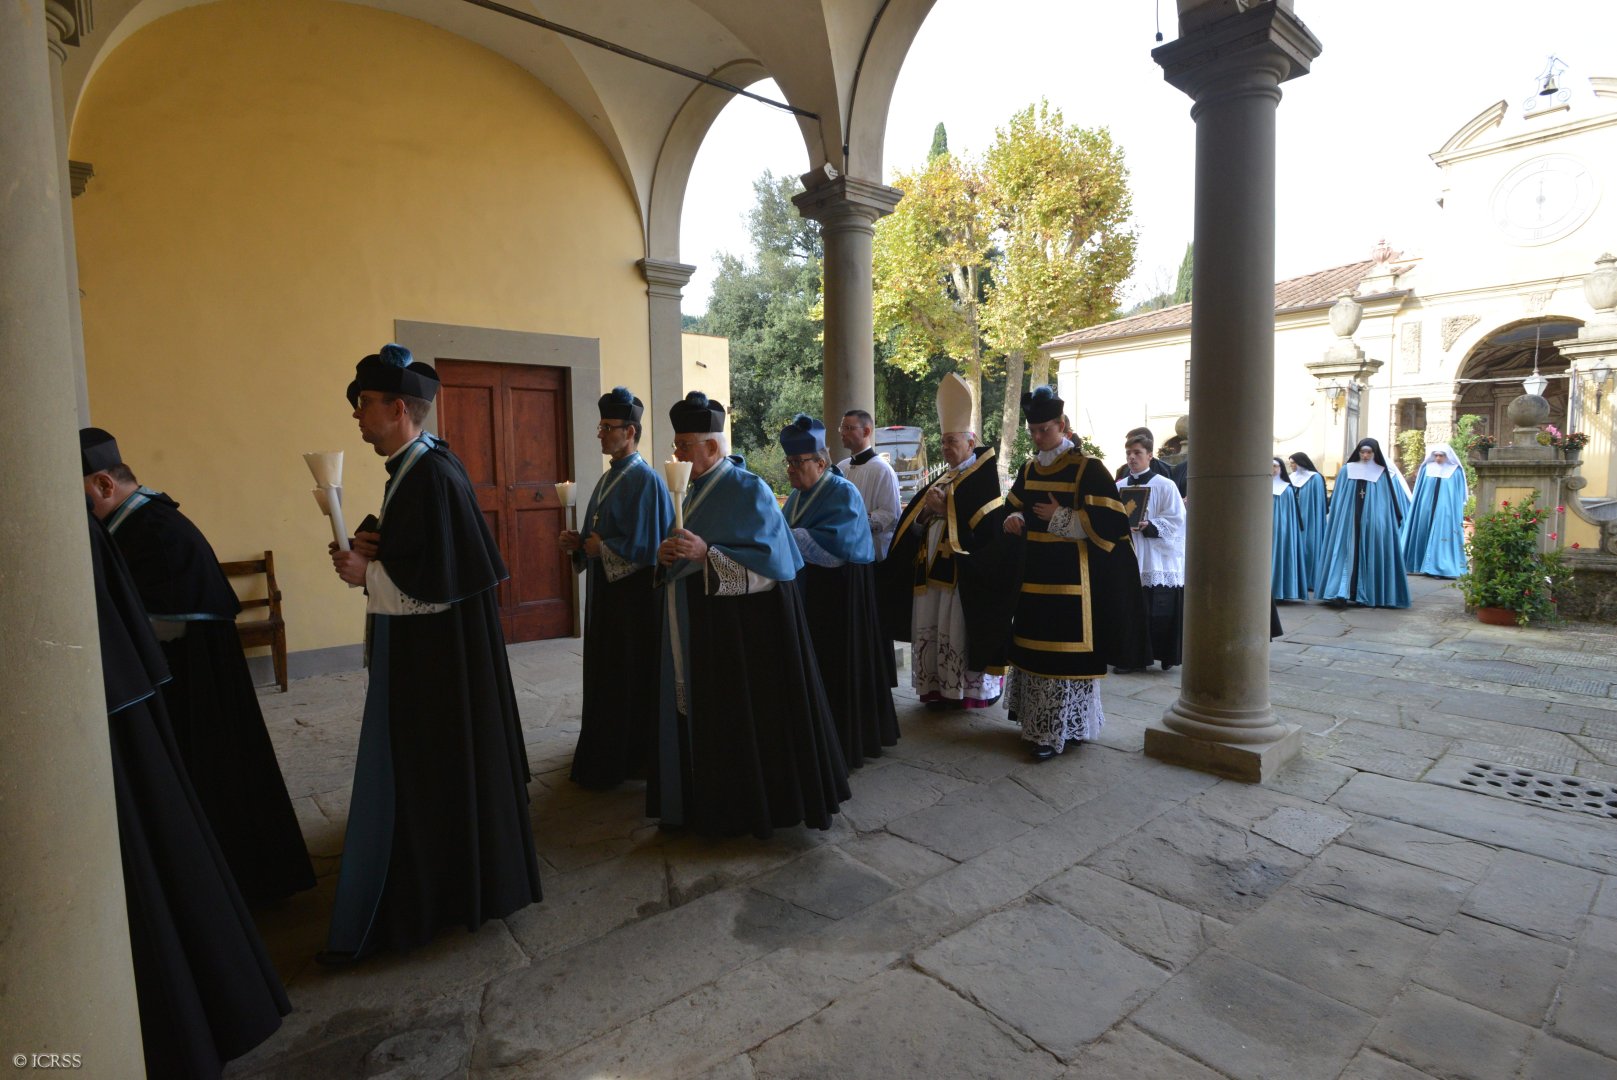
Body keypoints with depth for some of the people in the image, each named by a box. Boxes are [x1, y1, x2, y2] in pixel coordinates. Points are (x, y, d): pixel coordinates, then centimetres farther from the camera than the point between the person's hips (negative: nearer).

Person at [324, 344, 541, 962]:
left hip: (438, 653, -10)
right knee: (412, 775, 20)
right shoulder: (413, 466, 10)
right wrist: (372, 546, 0)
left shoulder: (433, 475, -21)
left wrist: (365, 573, -14)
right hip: (416, 653, 10)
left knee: (438, 774, 5)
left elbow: (436, 579, -25)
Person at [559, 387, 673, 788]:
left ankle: (633, 760, 17)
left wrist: (600, 549, -14)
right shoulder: (610, 477, 13)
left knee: (631, 678, 2)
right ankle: (606, 755, 30)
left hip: (634, 596, -9)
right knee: (605, 676, 16)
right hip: (605, 592, 9)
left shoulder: (645, 480, -15)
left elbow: (647, 545, -21)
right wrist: (579, 543, 1)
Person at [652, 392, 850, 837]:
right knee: (706, 713, 13)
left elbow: (772, 560, -19)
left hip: (745, 623, -8)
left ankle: (759, 805, 20)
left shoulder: (749, 490, -13)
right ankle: (717, 799, 28)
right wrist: (669, 554, -3)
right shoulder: (697, 489, 11)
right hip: (701, 625, 8)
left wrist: (706, 554, -25)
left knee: (749, 714, 2)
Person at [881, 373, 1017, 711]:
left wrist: (946, 509, -15)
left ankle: (969, 690, 10)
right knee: (929, 629, 8)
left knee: (958, 631, -3)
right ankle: (937, 688, 17)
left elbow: (988, 524, -17)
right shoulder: (944, 478, 17)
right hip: (932, 567, 8)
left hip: (963, 570, -8)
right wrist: (925, 512, -7)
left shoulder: (983, 475, -6)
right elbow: (914, 522, 14)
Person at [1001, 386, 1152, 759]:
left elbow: (1109, 520, -12)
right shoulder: (1028, 470, 12)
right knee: (1033, 648, 9)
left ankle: (1061, 729, 5)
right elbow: (1012, 507, 20)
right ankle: (1040, 722, 22)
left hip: (1071, 578, -6)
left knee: (1067, 653, -4)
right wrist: (1013, 519, -2)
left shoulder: (1087, 469, -7)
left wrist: (1062, 518, -16)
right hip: (1034, 575, 6)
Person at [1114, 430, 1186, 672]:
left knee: (1156, 614, -1)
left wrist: (1148, 526, -20)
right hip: (1127, 559, 4)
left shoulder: (1165, 485, -3)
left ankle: (1165, 655, 12)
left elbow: (1176, 522, -8)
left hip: (1157, 561, -4)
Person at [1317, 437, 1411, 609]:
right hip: (1349, 521, 0)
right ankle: (1341, 592, -10)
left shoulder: (1384, 474, 6)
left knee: (1370, 556, 2)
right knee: (1348, 554, -5)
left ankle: (1368, 595, 9)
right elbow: (1338, 499, 8)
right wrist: (1338, 519, 4)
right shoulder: (1347, 471, 8)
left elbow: (1397, 500, 8)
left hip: (1373, 523, 0)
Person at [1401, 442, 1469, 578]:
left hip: (1446, 511, -3)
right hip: (1426, 510, 3)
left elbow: (1459, 495, 3)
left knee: (1441, 537, -5)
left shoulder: (1456, 471, 2)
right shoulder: (1427, 468, 7)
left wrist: (1458, 514, 0)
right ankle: (1428, 567, 11)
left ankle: (1439, 568, -5)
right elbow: (1419, 491, 12)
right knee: (1425, 536, 4)